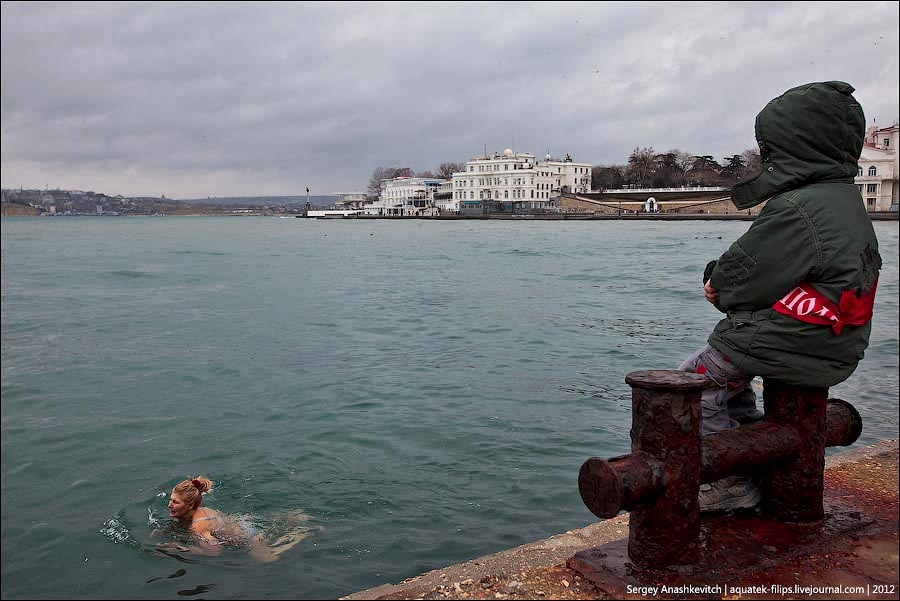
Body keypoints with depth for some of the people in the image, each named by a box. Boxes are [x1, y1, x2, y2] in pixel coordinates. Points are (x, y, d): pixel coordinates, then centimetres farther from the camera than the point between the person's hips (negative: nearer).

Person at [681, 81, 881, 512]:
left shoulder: (796, 210, -24)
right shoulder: (845, 199, 10)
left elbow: (747, 279, -19)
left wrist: (719, 286, 3)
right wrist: (725, 284, 4)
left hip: (799, 345, -10)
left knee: (698, 376, 3)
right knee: (729, 368, 27)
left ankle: (735, 483, 8)